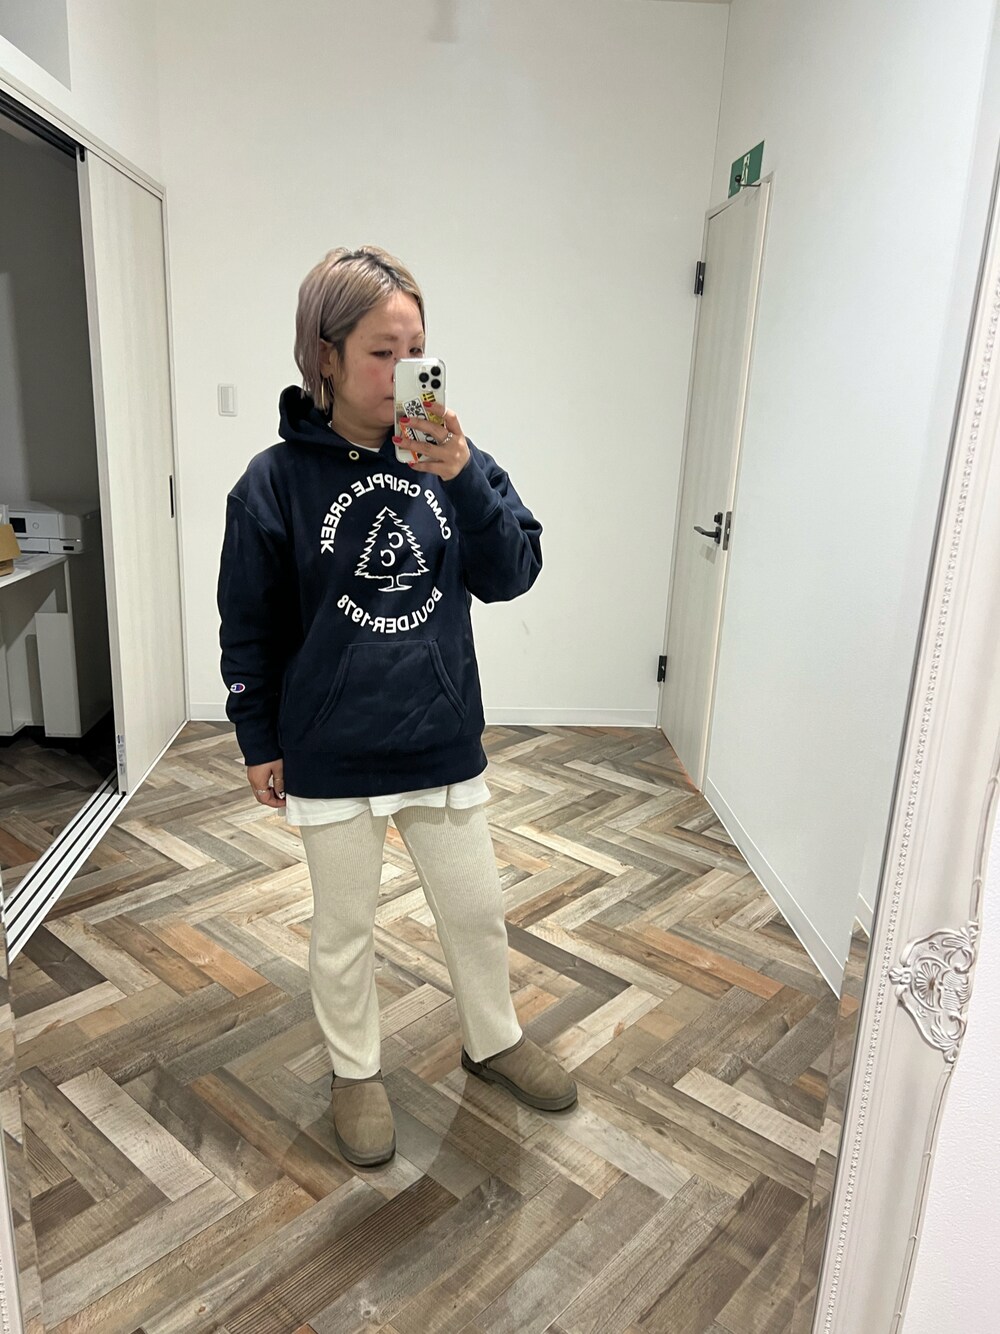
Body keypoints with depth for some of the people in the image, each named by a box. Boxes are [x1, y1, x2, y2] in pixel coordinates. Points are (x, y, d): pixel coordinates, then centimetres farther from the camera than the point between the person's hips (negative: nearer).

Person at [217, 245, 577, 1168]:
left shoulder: (451, 458, -3)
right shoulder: (276, 481, -9)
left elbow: (512, 575, -10)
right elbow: (249, 627, -2)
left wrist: (463, 478, -24)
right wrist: (259, 742, 2)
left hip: (443, 741, 3)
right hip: (331, 755, -2)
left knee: (477, 910, 18)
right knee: (344, 931, 17)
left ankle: (495, 1041, 45)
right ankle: (356, 1071, 42)